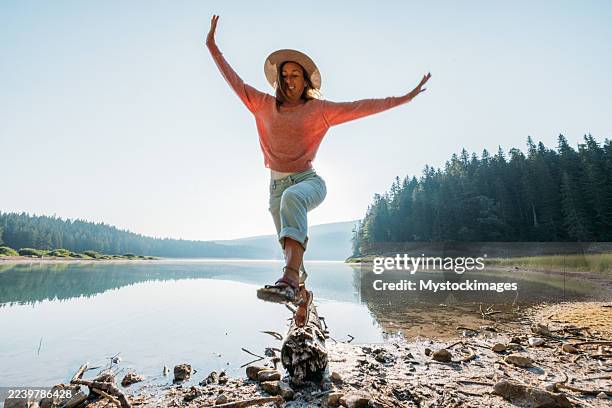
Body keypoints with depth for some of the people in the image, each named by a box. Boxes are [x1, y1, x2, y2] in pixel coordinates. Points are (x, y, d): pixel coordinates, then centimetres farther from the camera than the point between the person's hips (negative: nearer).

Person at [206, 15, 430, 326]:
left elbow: (361, 107, -1)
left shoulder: (319, 110, 4)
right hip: (277, 186, 3)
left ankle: (290, 280, -52)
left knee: (292, 197, -41)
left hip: (308, 180, -3)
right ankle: (302, 295, 31)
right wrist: (212, 45, 19)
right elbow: (234, 81, 18)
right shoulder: (264, 105, 12)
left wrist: (404, 98, -4)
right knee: (292, 254, 5)